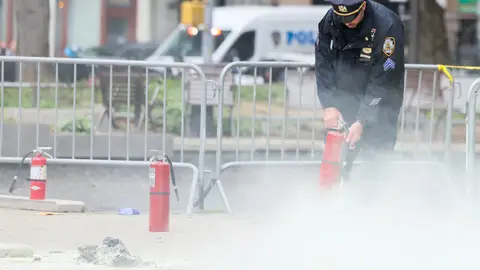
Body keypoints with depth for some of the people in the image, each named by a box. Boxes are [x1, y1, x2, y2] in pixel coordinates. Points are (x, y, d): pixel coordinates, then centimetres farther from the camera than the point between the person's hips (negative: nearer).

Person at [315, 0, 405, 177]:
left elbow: (383, 81, -23)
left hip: (380, 104, -4)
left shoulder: (387, 25, -25)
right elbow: (323, 64, -5)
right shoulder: (330, 20, -11)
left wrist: (362, 121, -26)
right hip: (343, 100, 4)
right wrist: (328, 105, -16)